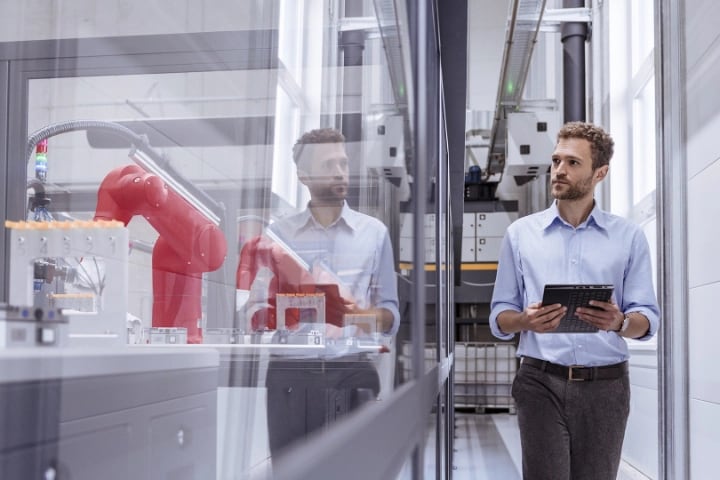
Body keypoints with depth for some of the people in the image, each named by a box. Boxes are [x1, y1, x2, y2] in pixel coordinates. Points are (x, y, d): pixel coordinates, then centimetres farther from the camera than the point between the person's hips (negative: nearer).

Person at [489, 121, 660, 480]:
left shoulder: (629, 237, 7)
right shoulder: (520, 233, 7)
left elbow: (647, 319, 3)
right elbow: (499, 318, 8)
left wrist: (620, 323, -20)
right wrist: (526, 321, -15)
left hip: (605, 384, 1)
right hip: (541, 382, -1)